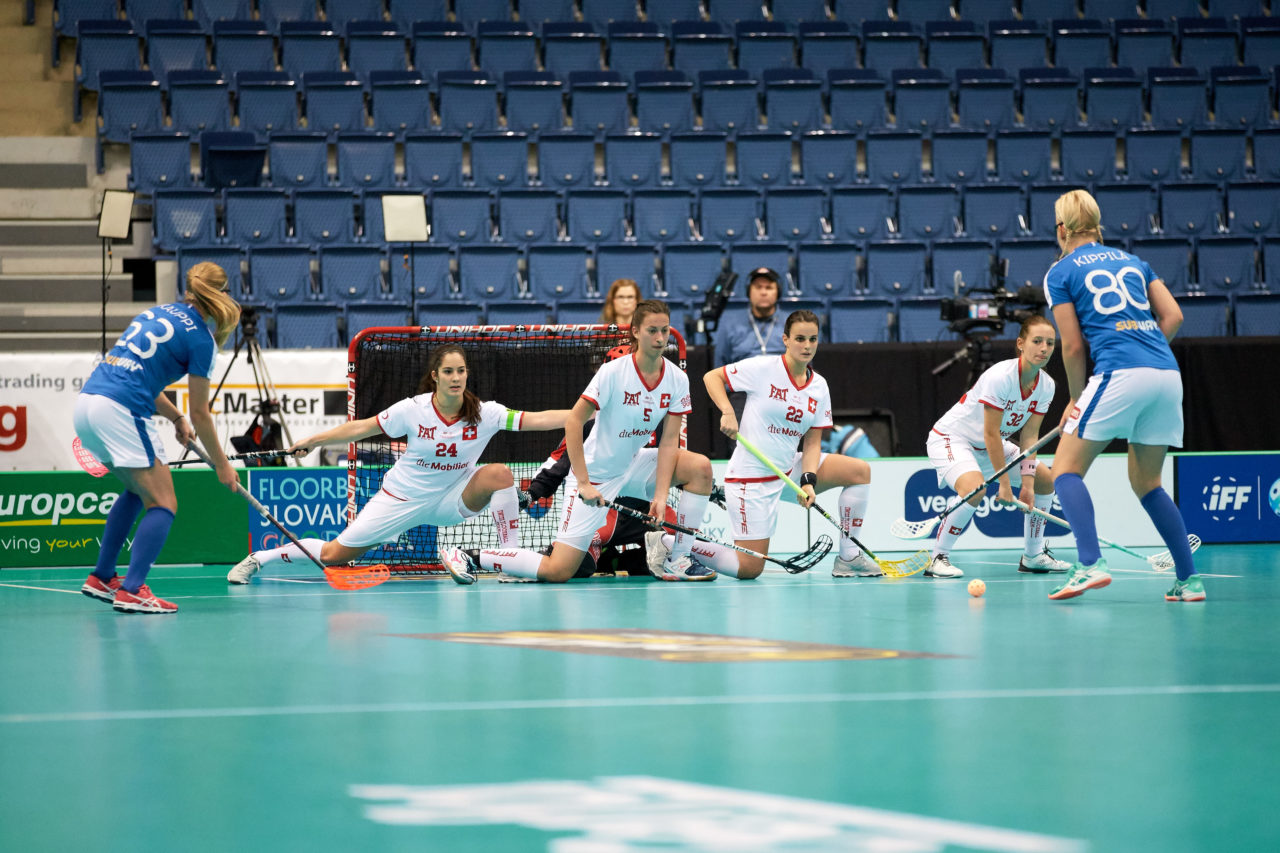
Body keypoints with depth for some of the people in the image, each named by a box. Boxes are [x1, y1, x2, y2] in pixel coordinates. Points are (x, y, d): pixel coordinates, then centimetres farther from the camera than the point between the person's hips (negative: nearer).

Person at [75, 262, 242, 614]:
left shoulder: (158, 313, 20)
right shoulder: (200, 337, -2)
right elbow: (201, 415, 3)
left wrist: (176, 418, 33)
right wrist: (222, 465, 14)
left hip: (87, 400, 8)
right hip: (121, 411, -8)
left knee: (136, 491, 26)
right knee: (163, 504, -1)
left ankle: (101, 578, 26)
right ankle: (132, 591, -14)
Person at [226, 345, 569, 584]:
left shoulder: (485, 414, -15)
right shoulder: (413, 410, -16)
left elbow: (538, 419, -21)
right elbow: (361, 428, -5)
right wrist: (313, 440, -4)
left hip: (451, 500, 1)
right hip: (402, 500, -1)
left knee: (499, 473, -26)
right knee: (334, 554, -2)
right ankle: (258, 559, 19)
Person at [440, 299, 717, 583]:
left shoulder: (677, 379, -6)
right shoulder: (613, 373, -20)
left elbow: (668, 441, -6)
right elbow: (573, 422, -21)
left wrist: (660, 495, -18)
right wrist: (584, 483, -26)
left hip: (633, 465, 6)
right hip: (596, 473, -6)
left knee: (700, 466, -14)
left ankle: (675, 561, -5)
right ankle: (467, 559, 0)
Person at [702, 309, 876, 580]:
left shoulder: (819, 387, 3)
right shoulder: (763, 368, -13)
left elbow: (812, 441, 3)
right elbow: (711, 377, -5)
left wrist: (809, 481, -13)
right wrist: (727, 412, -22)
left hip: (791, 467, 7)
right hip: (751, 476, -7)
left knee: (860, 471, -1)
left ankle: (848, 558, 6)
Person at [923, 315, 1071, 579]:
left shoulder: (1046, 385, -8)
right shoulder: (1000, 377, -30)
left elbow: (1029, 436, -5)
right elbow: (991, 434, -27)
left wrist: (1027, 484, -13)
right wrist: (1004, 484, -24)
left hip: (990, 446, 9)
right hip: (951, 438, -8)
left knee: (1046, 481, 7)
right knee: (975, 489, -35)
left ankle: (1033, 556, 21)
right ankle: (938, 558, -22)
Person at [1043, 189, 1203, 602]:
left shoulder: (1060, 273, 8)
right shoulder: (1132, 261, 23)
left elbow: (1073, 345, 4)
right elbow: (1172, 316, 15)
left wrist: (1076, 400, 15)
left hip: (1120, 376, -6)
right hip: (1168, 375, 6)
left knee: (1066, 468, 2)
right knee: (1147, 483, 18)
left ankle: (1090, 563, -19)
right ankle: (1189, 579, 11)